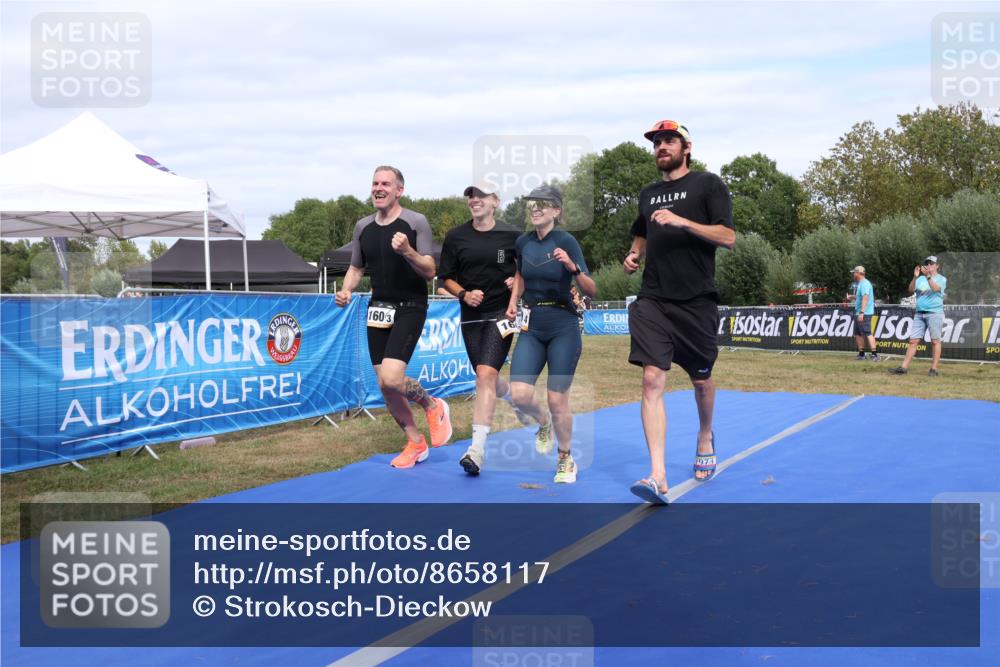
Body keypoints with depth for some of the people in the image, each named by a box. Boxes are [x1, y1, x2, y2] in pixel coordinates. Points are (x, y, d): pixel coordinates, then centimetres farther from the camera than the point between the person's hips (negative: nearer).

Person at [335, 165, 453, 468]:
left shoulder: (416, 222, -7)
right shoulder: (362, 226, 8)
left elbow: (430, 271, -9)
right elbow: (356, 268, 18)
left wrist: (408, 252, -27)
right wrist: (346, 291, -2)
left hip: (410, 308, -6)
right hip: (378, 310, 6)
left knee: (391, 378, -22)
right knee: (385, 386, 5)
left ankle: (433, 406, 10)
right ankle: (415, 442, 25)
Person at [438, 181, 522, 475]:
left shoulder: (512, 236, 0)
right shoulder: (455, 237, 4)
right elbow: (445, 278, 7)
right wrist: (464, 294, -11)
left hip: (501, 315, -4)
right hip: (471, 316, 4)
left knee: (485, 375, -19)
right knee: (487, 379, 12)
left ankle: (477, 449, -20)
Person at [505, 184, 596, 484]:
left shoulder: (566, 241, -10)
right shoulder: (523, 242, 4)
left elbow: (591, 291, -12)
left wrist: (572, 267, -28)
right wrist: (513, 300, 11)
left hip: (563, 328, -4)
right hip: (531, 327, 4)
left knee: (557, 400, -1)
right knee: (519, 395, -9)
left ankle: (566, 459, 22)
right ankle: (543, 422, 26)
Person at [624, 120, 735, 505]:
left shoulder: (708, 185, 1)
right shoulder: (648, 194, 16)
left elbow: (728, 237, -9)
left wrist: (682, 221, -20)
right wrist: (634, 255, 10)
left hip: (697, 301, -2)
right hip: (652, 301, 3)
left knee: (701, 379, 13)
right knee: (652, 379, -13)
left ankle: (705, 438, 45)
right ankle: (658, 477, -16)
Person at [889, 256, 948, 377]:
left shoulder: (941, 279, 2)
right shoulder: (921, 279, 14)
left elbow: (936, 288, -19)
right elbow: (911, 290, -1)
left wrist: (928, 276, -29)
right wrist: (915, 277, -14)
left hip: (935, 313, -4)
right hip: (919, 313, 4)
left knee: (935, 341, -3)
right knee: (913, 340, 1)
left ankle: (934, 369, 1)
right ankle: (904, 368, -1)